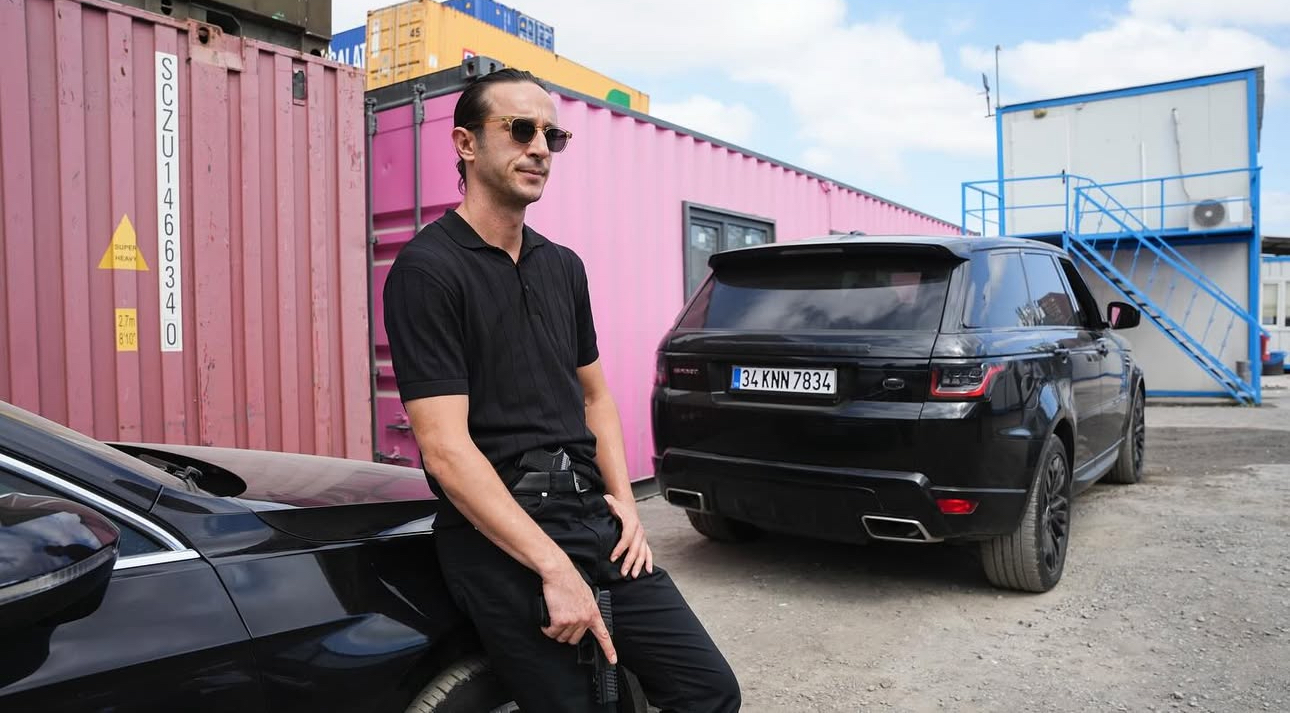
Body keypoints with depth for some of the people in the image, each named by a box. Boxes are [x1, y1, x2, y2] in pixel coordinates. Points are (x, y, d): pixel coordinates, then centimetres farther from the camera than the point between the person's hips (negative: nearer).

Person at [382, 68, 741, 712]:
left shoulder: (563, 266, 14)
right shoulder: (428, 270, -9)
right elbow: (447, 448, -16)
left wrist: (623, 500, 6)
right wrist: (554, 568, -18)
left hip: (592, 511, 7)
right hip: (498, 533, -6)